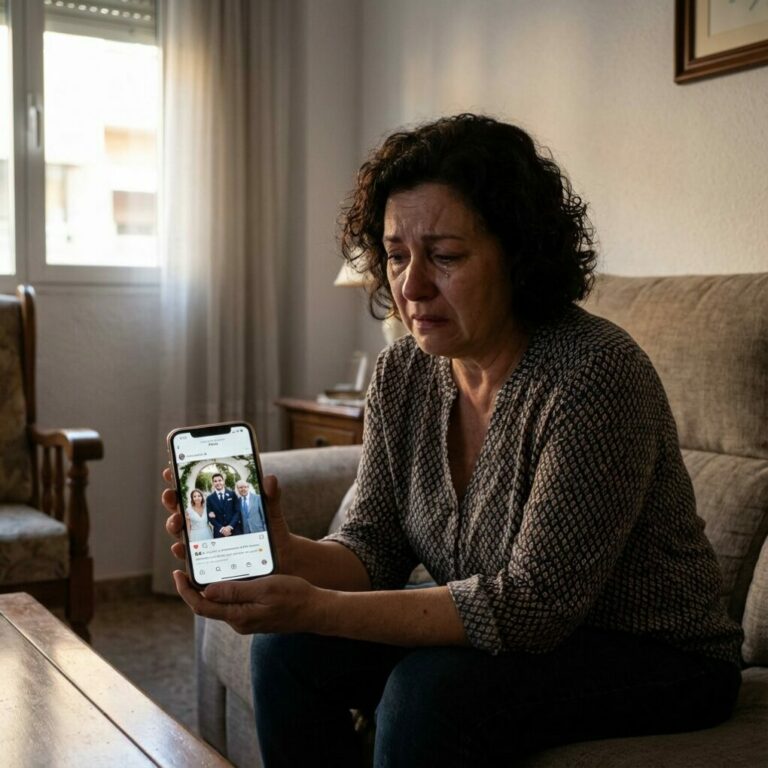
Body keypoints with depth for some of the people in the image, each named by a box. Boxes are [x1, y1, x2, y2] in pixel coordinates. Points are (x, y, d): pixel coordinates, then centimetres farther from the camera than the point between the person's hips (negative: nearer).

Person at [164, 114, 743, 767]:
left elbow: (534, 602, -28)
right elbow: (373, 549, -3)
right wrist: (285, 555, -26)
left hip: (657, 662, -6)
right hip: (515, 635, 6)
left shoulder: (594, 374, -27)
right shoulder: (401, 375, -4)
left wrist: (317, 609, -35)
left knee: (431, 688, -31)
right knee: (287, 650, -8)